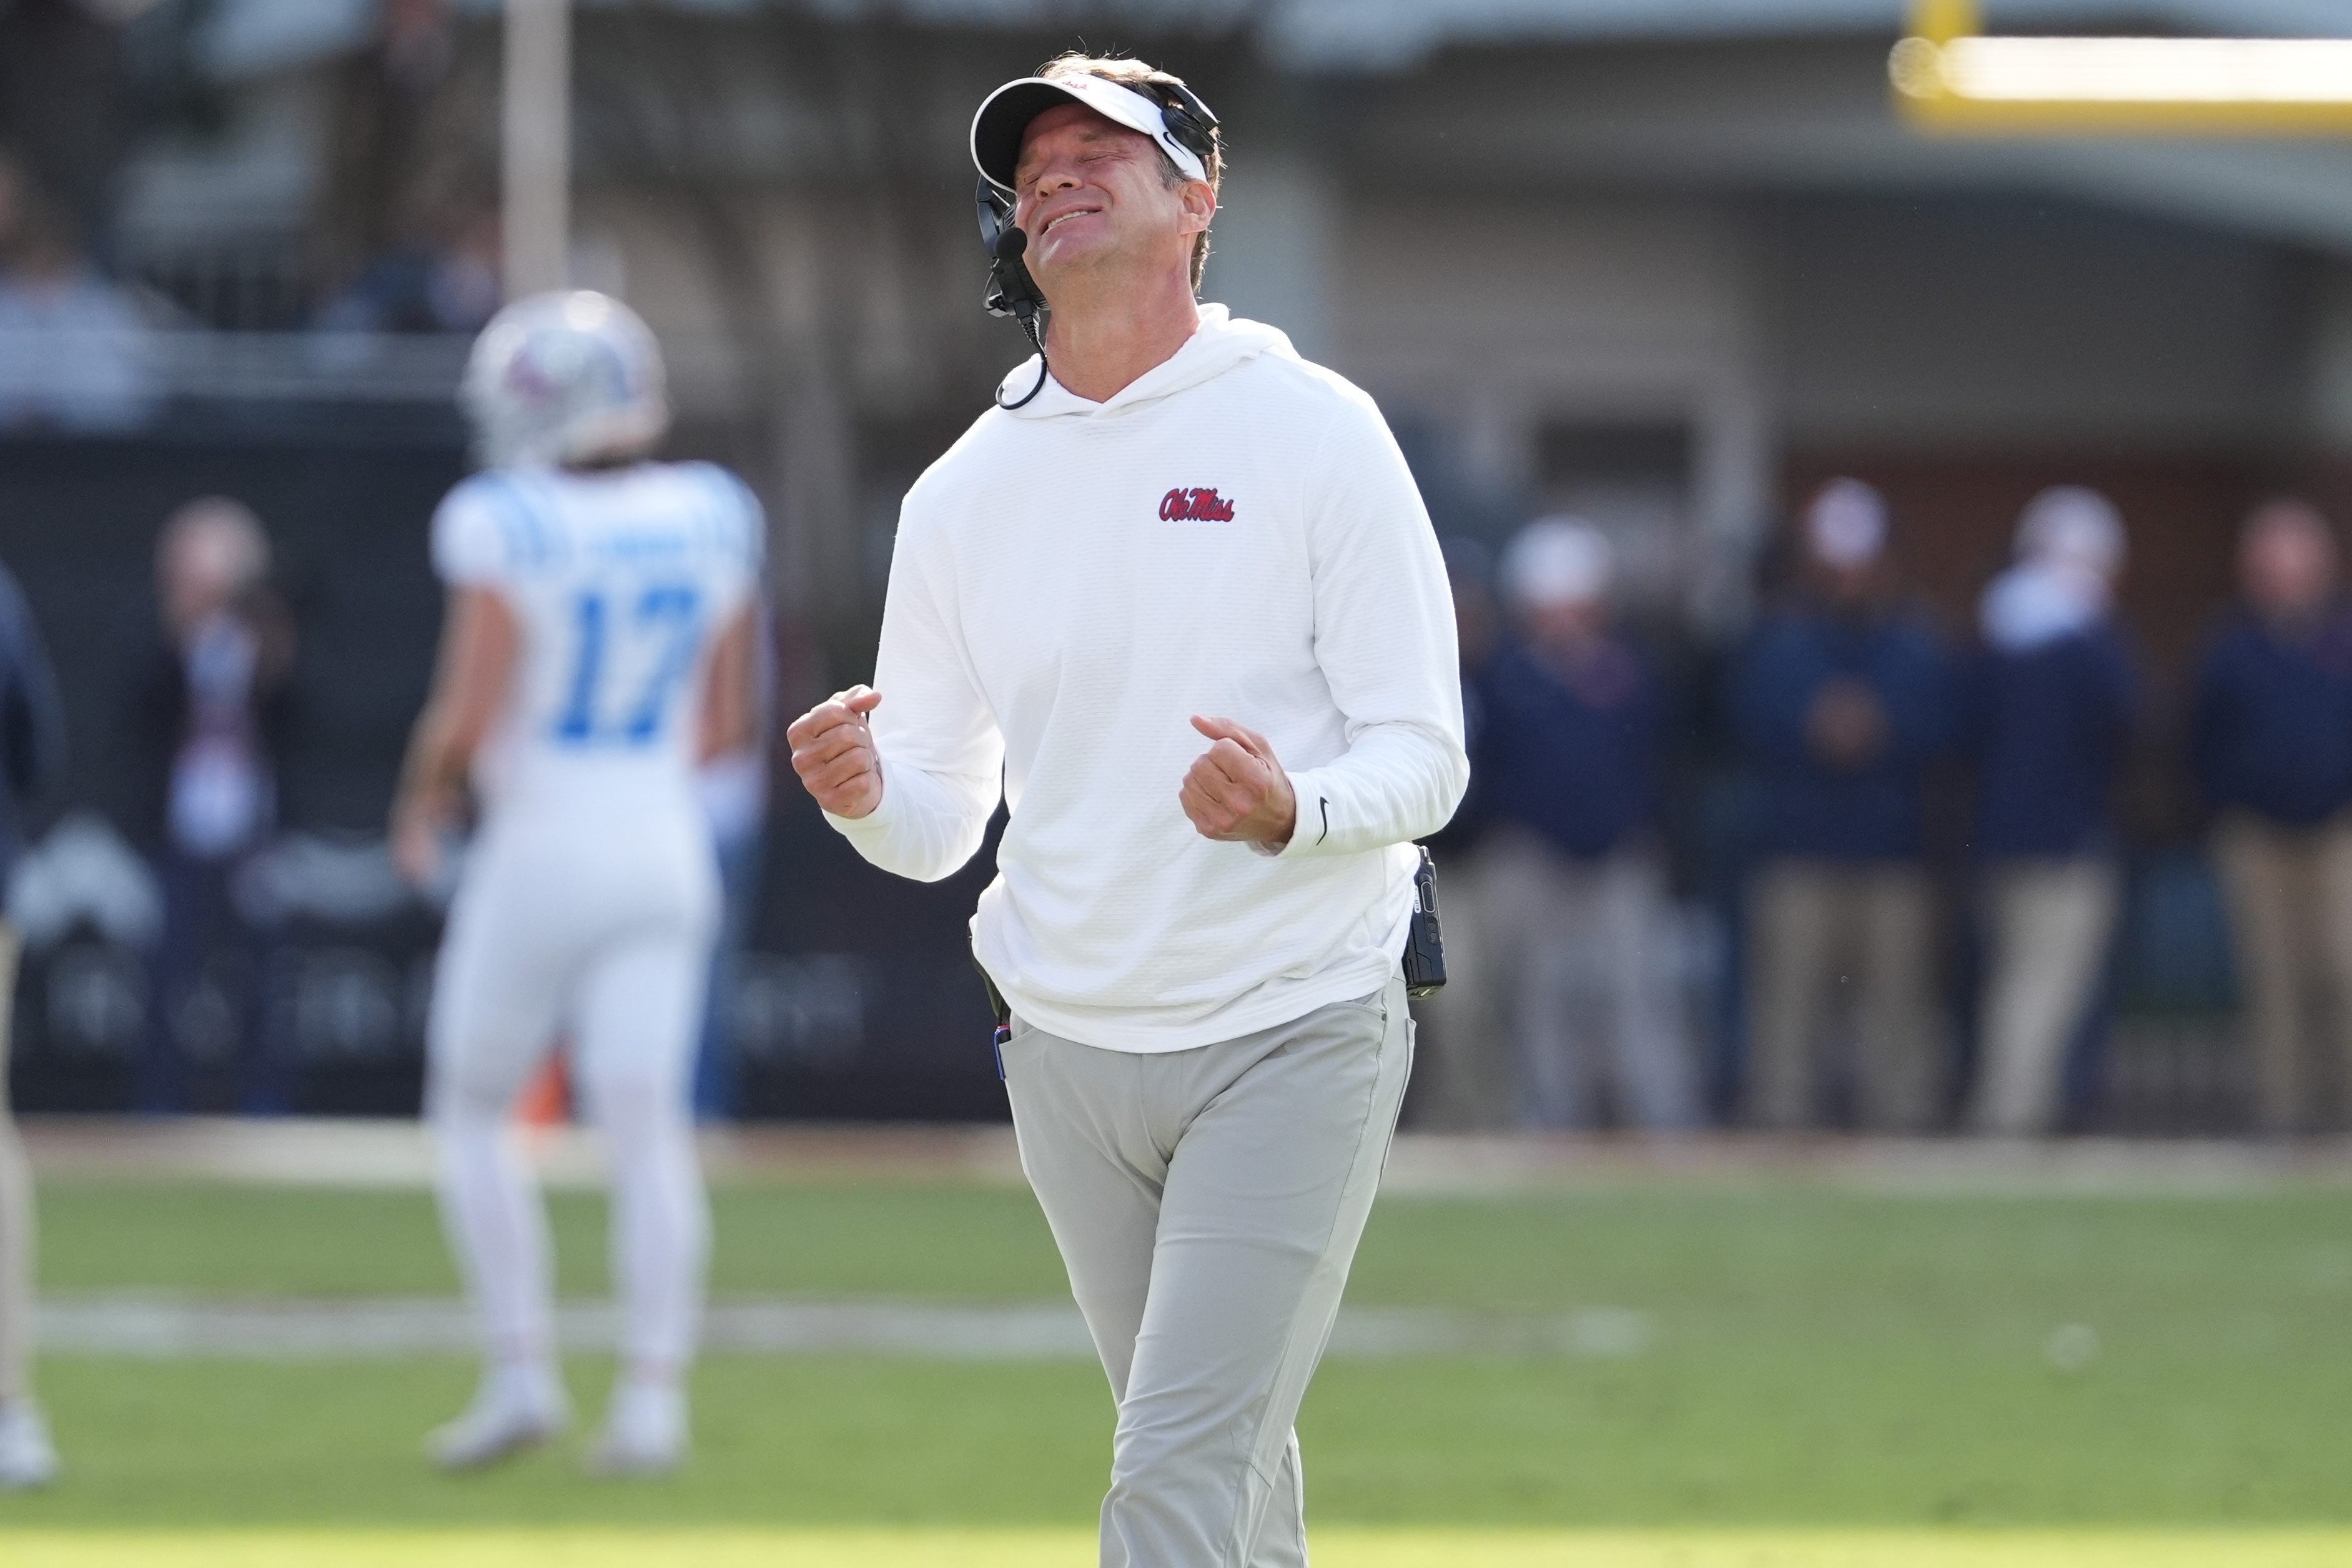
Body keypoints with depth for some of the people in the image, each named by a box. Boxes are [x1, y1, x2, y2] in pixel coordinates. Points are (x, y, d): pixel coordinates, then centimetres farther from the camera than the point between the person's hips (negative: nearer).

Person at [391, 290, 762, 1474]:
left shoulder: (508, 532, -14)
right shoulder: (711, 524, 2)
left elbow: (467, 720, -16)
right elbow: (724, 722, 8)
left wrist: (420, 807, 2)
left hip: (540, 847, -4)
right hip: (664, 850, 4)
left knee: (471, 1117, 12)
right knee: (646, 1130, 1)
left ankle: (522, 1374, 4)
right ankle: (653, 1397, -5)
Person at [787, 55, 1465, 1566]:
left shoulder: (1315, 435, -5)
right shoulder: (964, 492, 8)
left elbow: (1421, 758, -9)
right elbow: (941, 826, 8)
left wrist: (1292, 814, -31)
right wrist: (868, 800, -16)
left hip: (1293, 1040, -5)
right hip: (1069, 1048, 5)